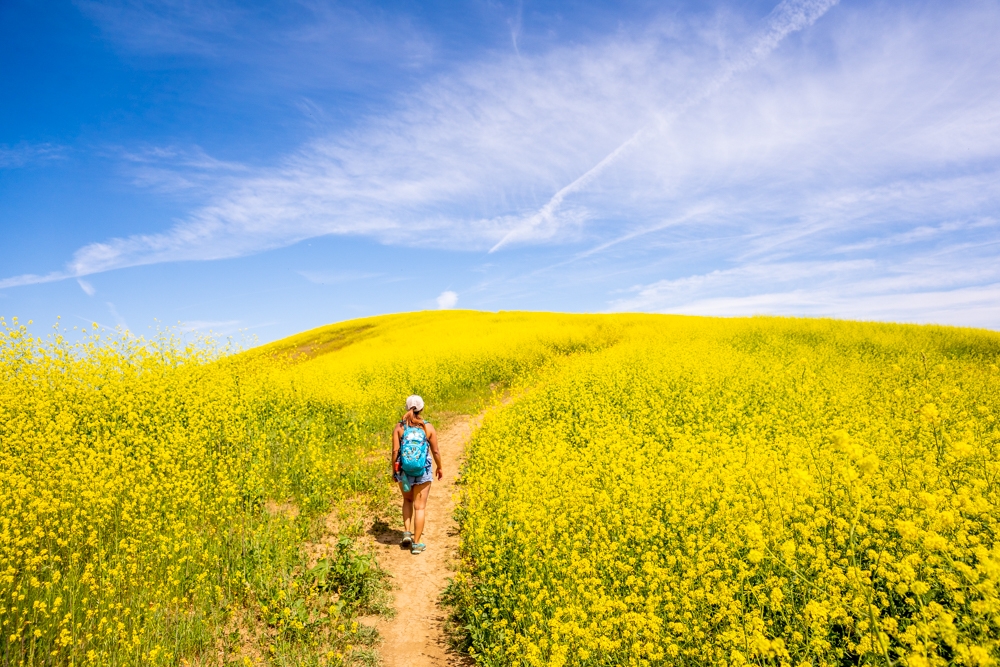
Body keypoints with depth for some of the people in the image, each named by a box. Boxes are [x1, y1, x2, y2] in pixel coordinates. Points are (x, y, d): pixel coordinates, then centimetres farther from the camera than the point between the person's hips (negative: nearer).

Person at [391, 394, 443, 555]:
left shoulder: (399, 427, -7)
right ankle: (416, 544, 10)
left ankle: (407, 532, 16)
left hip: (404, 471, 2)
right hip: (423, 472, -1)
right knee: (419, 507, 6)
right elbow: (435, 451, -2)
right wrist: (440, 467, 14)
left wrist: (394, 470, 7)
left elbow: (395, 451, -8)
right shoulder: (428, 427, -7)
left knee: (407, 500, 27)